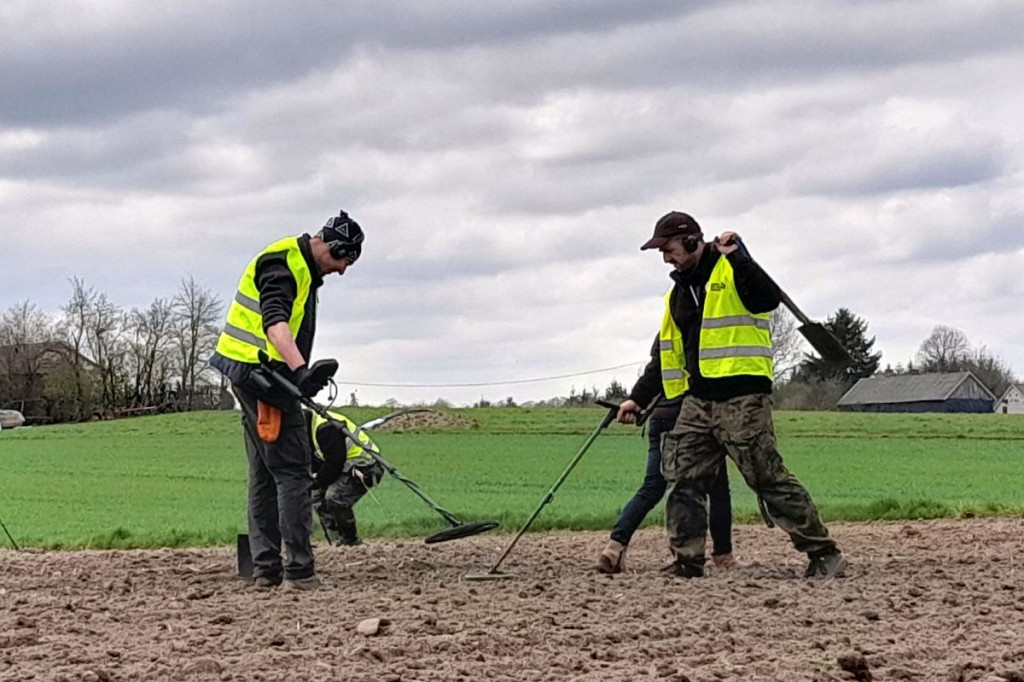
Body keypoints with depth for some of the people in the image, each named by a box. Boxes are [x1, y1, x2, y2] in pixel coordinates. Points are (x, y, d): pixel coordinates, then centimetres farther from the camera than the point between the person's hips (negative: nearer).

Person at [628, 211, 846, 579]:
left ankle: (824, 554, -1)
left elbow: (769, 299, -25)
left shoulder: (732, 270, -4)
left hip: (742, 400, -8)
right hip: (697, 401, 8)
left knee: (769, 478, -8)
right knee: (683, 480, 3)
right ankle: (687, 566, 9)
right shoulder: (678, 292, 19)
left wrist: (735, 258, -24)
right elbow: (667, 353, 26)